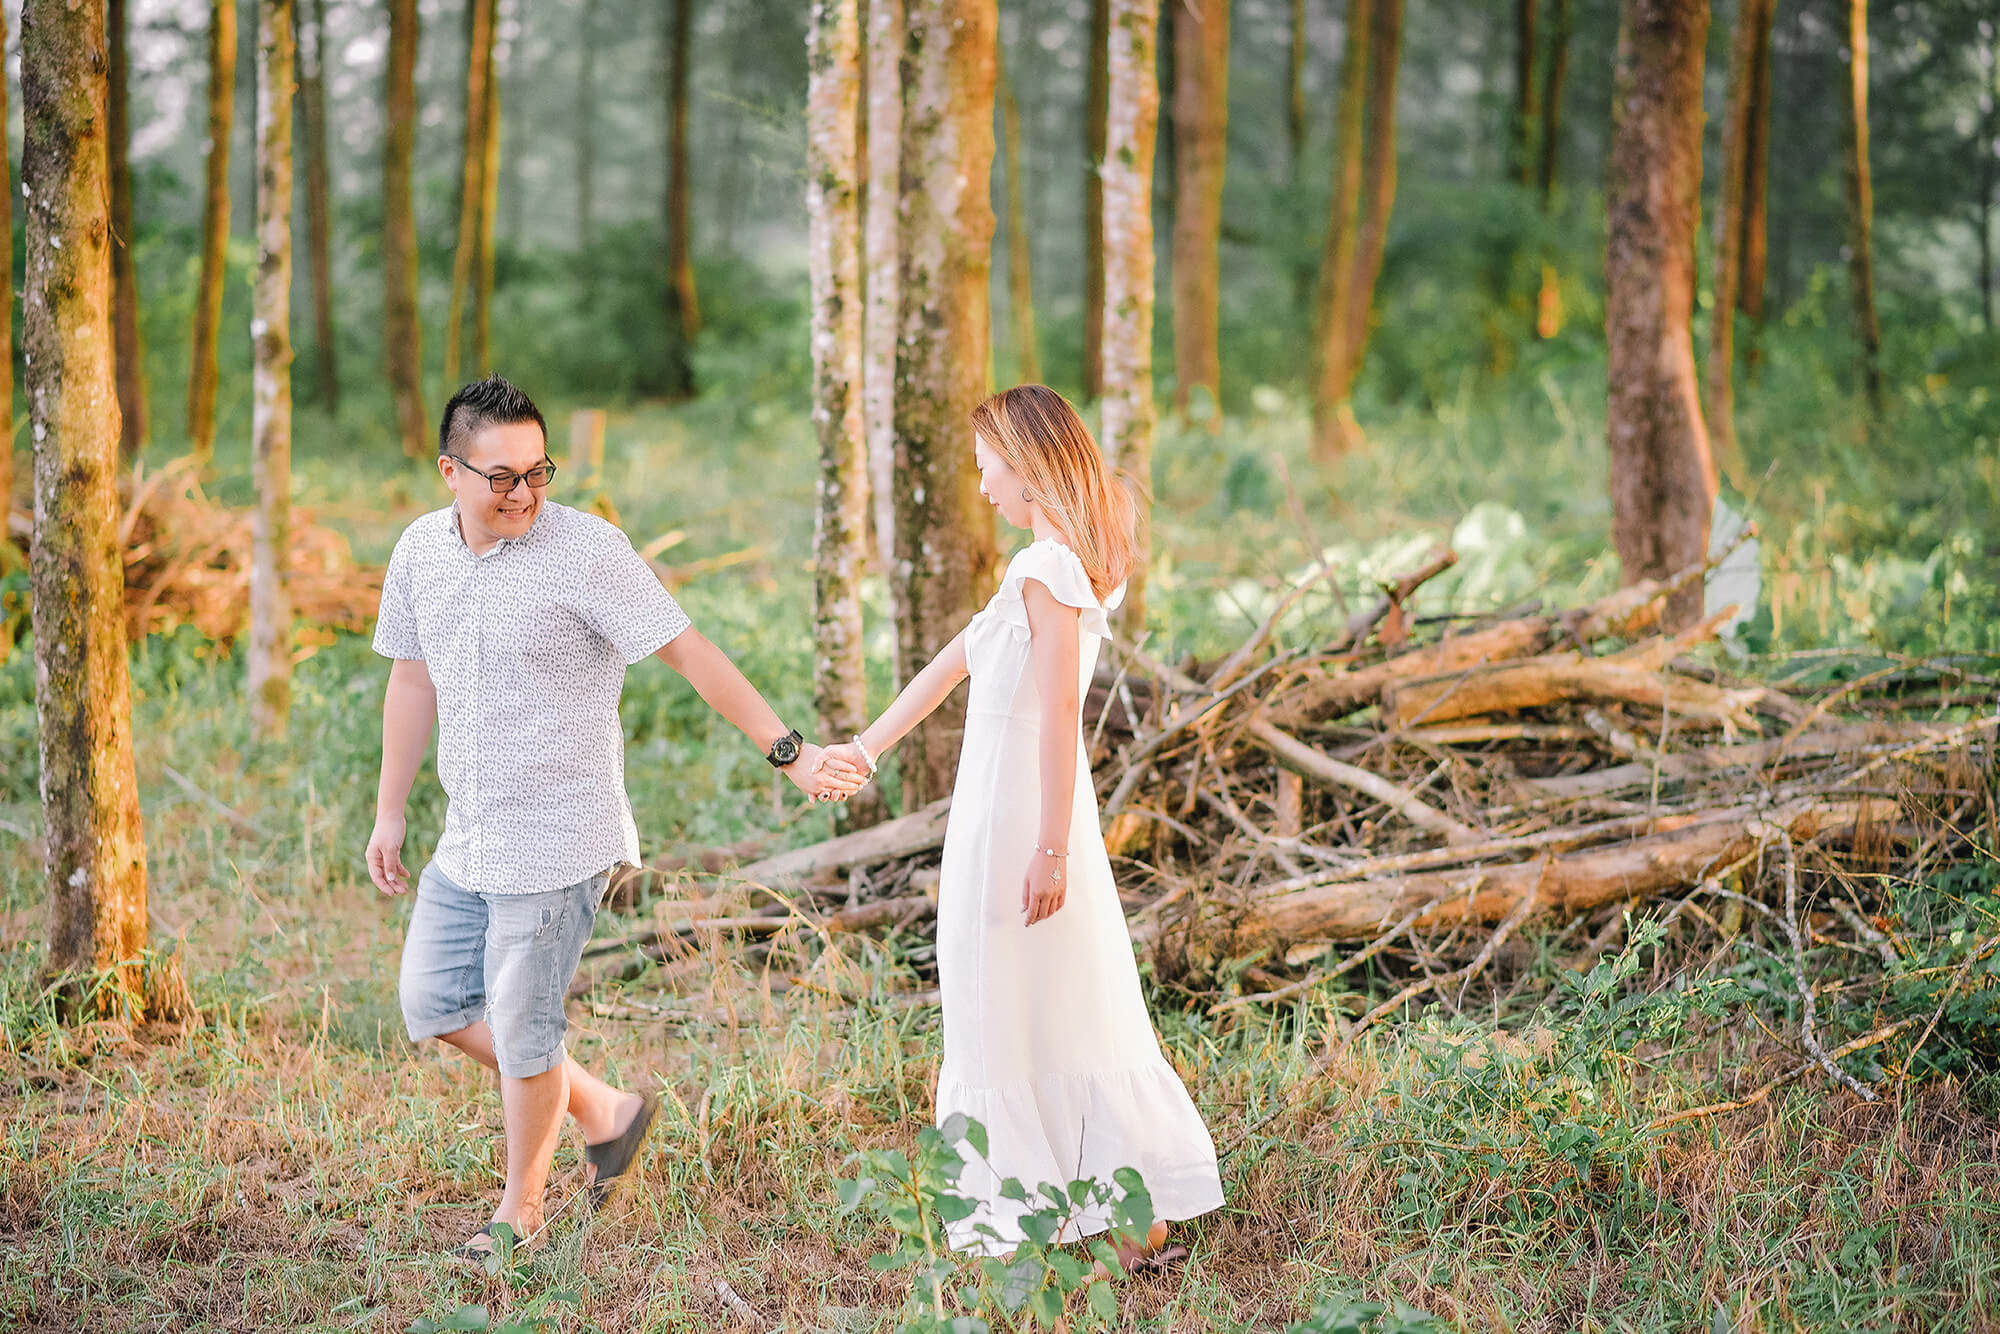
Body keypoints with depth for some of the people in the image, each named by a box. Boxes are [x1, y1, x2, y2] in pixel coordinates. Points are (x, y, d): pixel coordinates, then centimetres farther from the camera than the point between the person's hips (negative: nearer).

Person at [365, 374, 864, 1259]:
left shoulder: (586, 550, -17)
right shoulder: (420, 552, 2)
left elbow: (692, 656, -16)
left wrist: (789, 755, -18)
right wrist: (389, 813, 18)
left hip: (556, 839, -7)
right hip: (468, 838, 7)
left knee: (521, 1024, 1)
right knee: (434, 1002, 12)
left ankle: (522, 1205, 24)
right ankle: (603, 1112, 28)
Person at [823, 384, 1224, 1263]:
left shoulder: (1047, 569, -15)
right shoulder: (1055, 565, 13)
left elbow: (1059, 713, -21)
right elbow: (959, 657, 20)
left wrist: (1049, 849, -23)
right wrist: (868, 746, 27)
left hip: (1015, 819, -9)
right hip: (1038, 820, 9)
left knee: (1010, 1015, 2)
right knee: (1078, 1010, 12)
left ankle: (1032, 1212, 11)